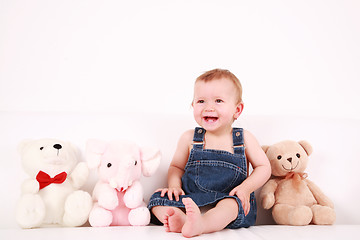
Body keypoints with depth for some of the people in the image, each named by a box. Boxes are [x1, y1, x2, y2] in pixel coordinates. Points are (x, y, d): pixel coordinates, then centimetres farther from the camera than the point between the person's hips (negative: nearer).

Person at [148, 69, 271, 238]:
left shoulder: (244, 138, 3)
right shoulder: (189, 138, 6)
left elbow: (264, 167, 8)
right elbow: (176, 166, 18)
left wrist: (246, 188, -9)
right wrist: (174, 185, -4)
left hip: (229, 200, -2)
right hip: (191, 202, 2)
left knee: (232, 202, -36)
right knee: (158, 199, -19)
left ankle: (201, 224, -59)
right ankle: (181, 219, -47)